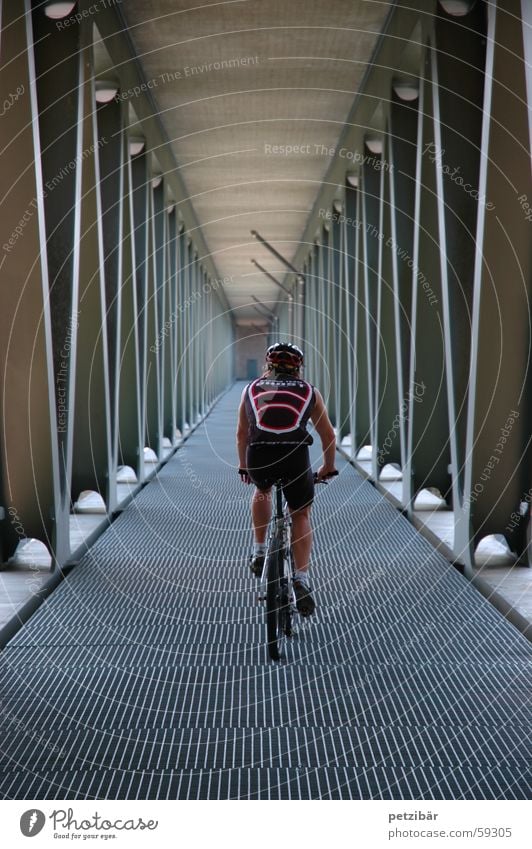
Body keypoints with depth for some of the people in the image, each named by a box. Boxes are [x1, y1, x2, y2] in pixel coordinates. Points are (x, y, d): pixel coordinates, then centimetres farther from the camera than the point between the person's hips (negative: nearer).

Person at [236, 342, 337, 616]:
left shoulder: (252, 388, 26)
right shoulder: (309, 391, 23)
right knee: (301, 516, 21)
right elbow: (328, 435, 29)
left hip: (258, 456, 1)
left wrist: (244, 466, 50)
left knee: (262, 490, 37)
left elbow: (242, 434, 36)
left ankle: (259, 552, 32)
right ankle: (301, 579, 8)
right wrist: (328, 467, 45)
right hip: (296, 455, -1)